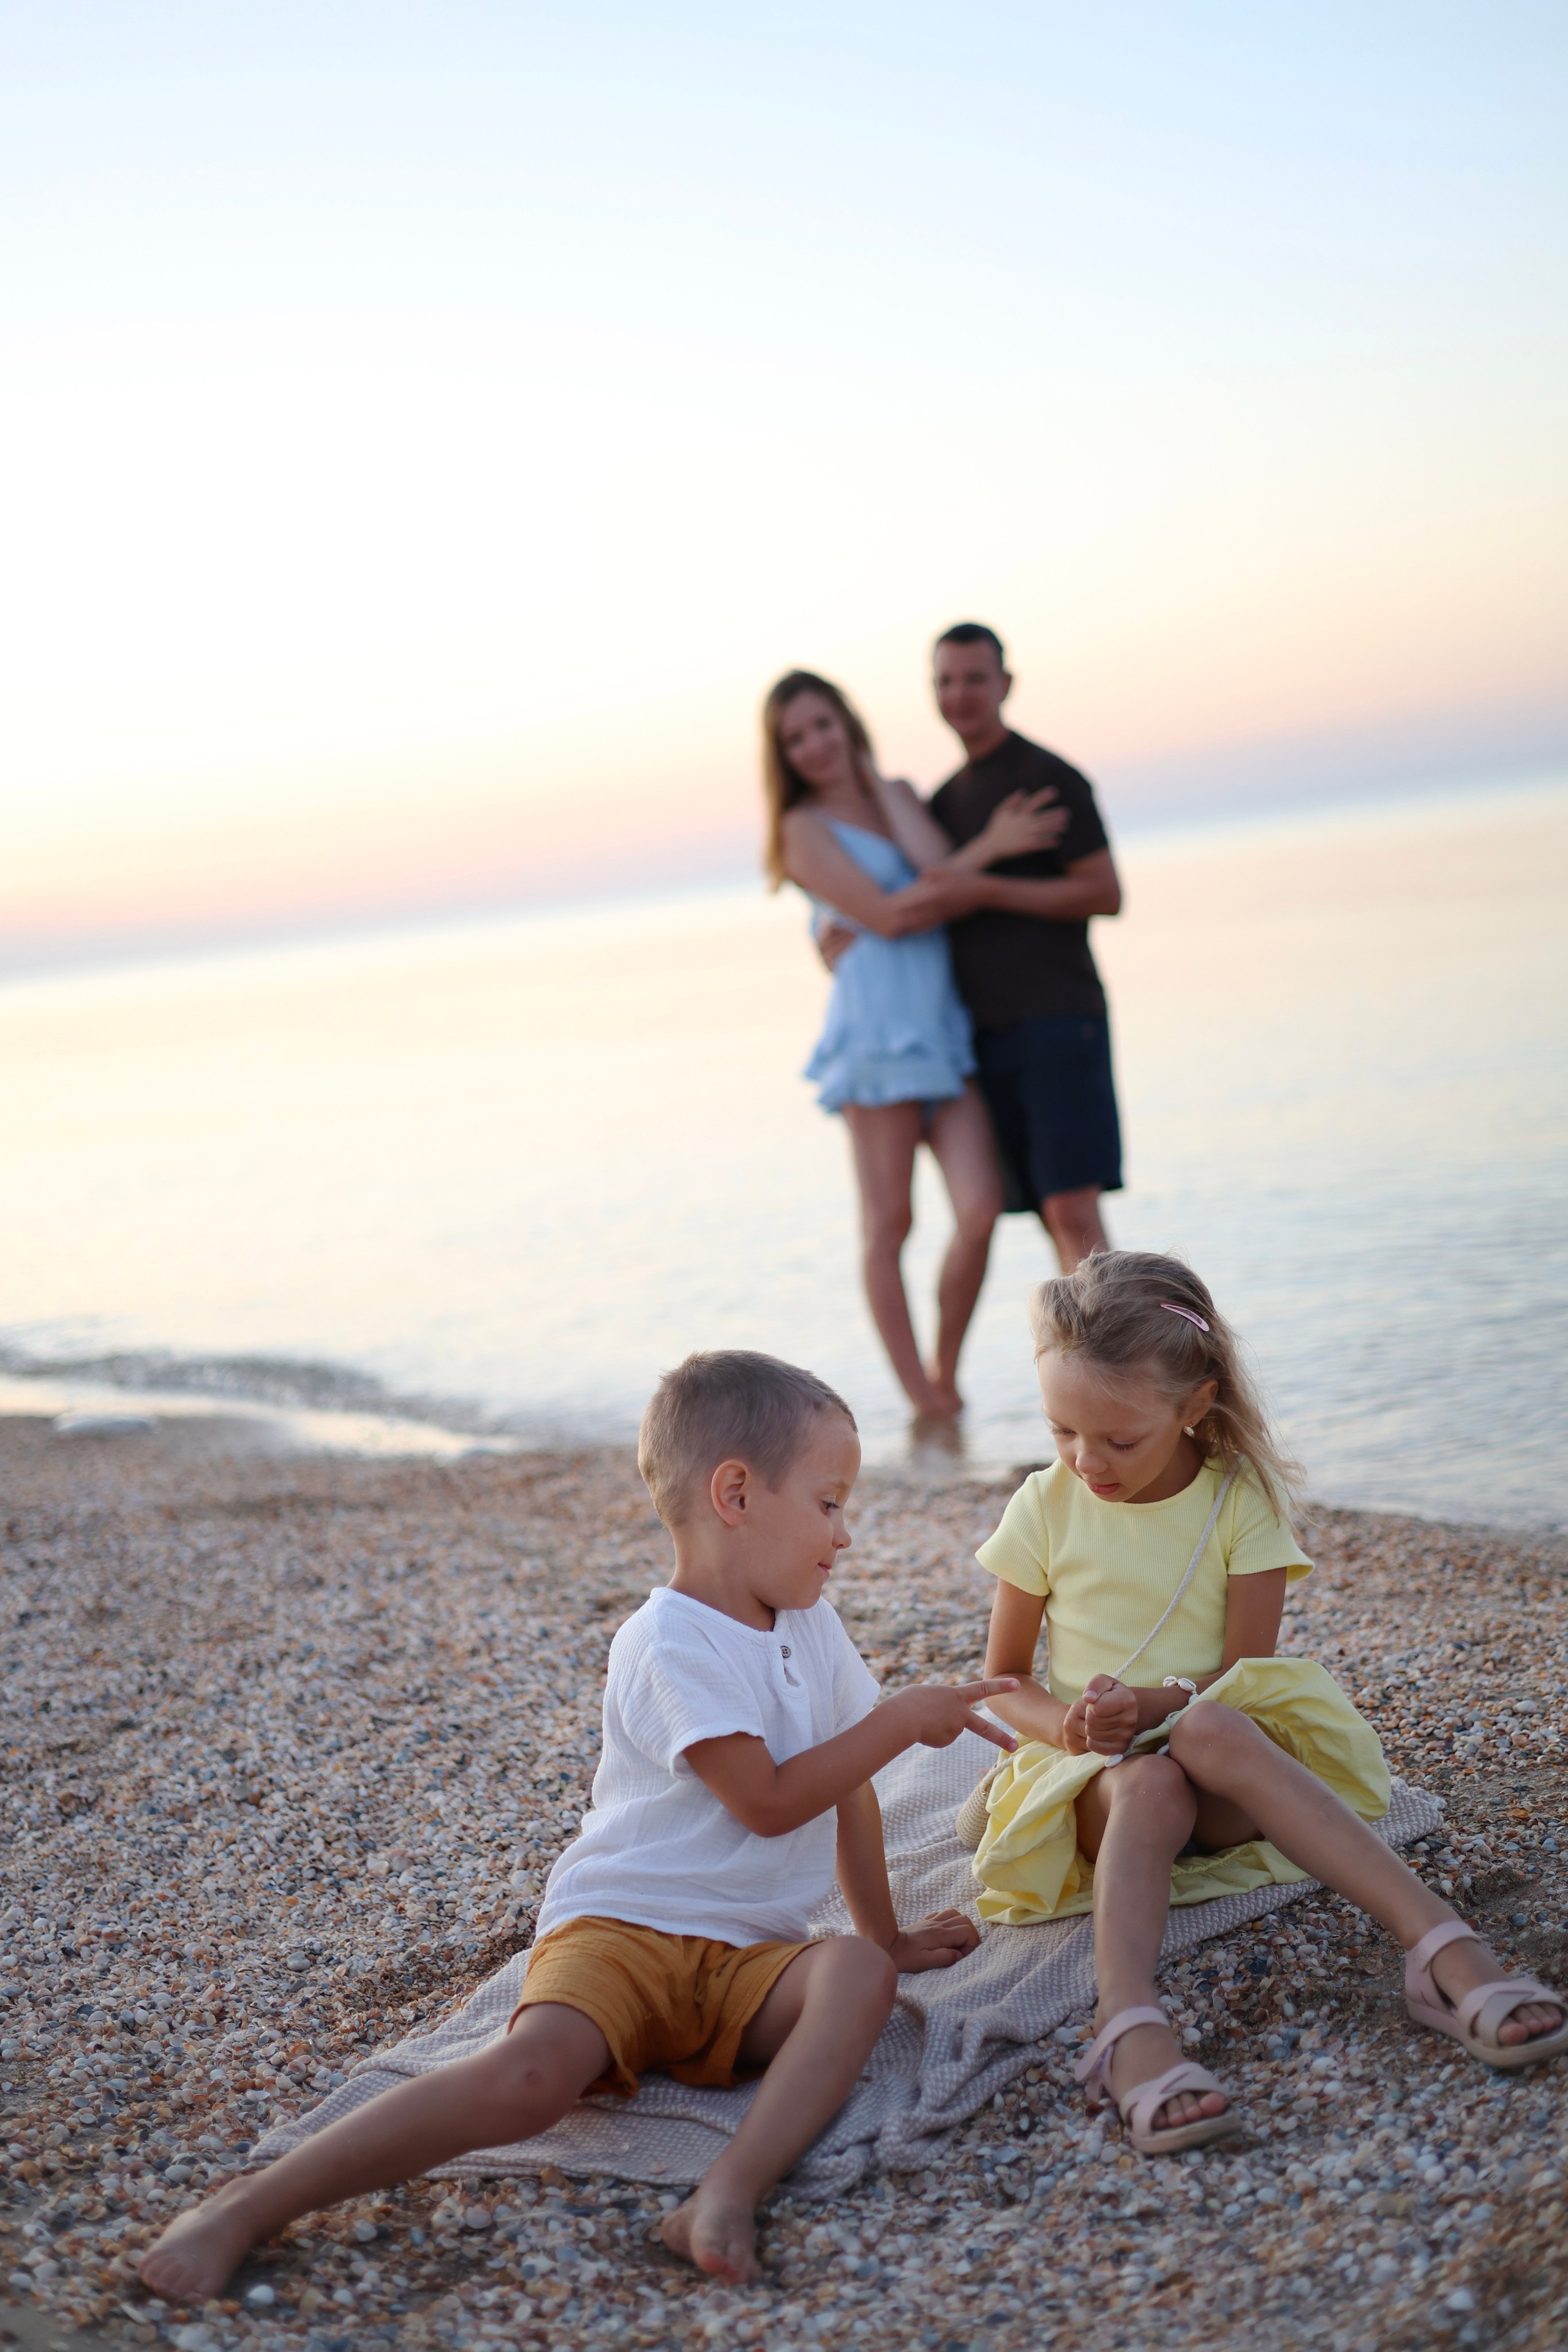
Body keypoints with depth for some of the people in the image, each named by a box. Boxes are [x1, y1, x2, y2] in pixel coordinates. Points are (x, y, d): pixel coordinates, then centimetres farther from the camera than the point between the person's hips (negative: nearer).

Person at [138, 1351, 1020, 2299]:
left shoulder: (815, 1630, 13)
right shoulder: (667, 1645, -12)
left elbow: (851, 1787, 24)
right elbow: (768, 1801, -17)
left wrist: (889, 1934, 27)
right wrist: (904, 1719, -9)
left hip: (749, 1962, 6)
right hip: (617, 1929, -6)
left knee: (858, 1972, -26)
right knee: (531, 2076, -32)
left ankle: (732, 2193, -41)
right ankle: (252, 2205, -24)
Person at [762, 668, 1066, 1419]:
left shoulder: (897, 795, 17)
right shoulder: (805, 828, 2)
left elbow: (938, 871, -3)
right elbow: (884, 915, -10)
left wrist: (880, 782, -4)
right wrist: (985, 853, -7)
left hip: (943, 1025, 5)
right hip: (877, 1024, -5)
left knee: (980, 1209, -5)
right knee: (888, 1221, -2)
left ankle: (944, 1377, 13)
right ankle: (924, 1403, 6)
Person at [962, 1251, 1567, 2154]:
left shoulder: (1241, 1499, -2)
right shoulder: (1046, 1509, 1)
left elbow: (1247, 1673, -3)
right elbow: (1004, 1679, 8)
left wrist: (1154, 1703, -23)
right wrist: (1062, 1722, -14)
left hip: (1223, 1749, -1)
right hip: (1096, 1772, 1)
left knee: (1209, 1728, -38)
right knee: (1150, 1786, -36)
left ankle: (1444, 1948, -46)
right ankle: (1132, 2027, -57)